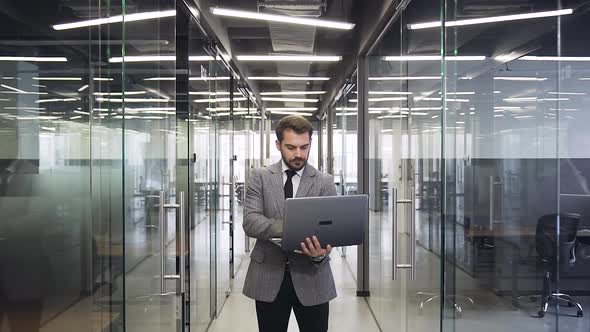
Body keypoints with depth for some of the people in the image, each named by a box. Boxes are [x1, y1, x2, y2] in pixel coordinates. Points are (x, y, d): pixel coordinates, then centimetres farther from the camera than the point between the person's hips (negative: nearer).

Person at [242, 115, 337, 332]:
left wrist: (320, 254, -30)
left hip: (312, 277, 0)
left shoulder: (325, 182, 0)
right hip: (269, 278, 0)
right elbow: (250, 222, -11)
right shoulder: (260, 177, 1)